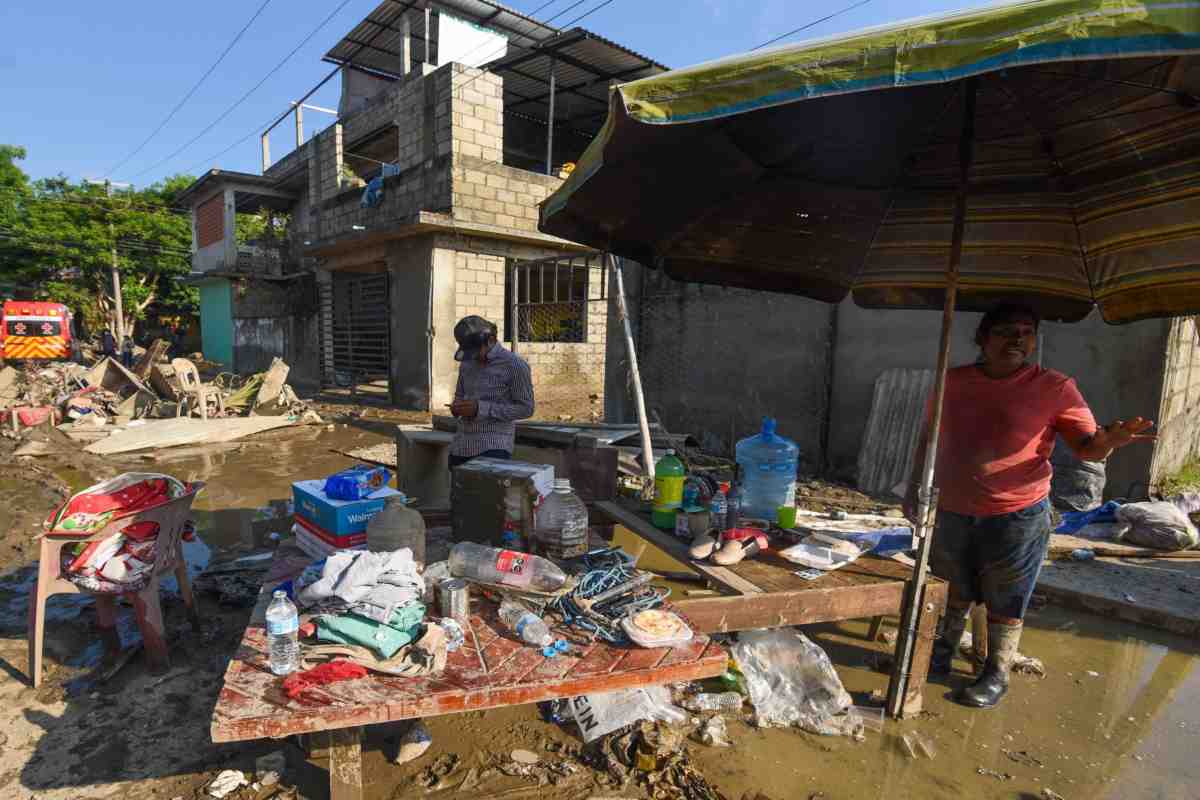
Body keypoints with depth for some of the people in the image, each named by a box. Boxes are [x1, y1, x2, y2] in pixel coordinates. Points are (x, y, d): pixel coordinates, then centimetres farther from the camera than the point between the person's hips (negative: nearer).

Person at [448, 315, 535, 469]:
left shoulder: (515, 365, -8)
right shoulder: (466, 363, 11)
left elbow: (526, 408, -9)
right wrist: (456, 406, 0)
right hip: (462, 445, 6)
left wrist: (481, 409, -17)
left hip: (495, 445, -6)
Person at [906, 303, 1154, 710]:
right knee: (951, 594, 19)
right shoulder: (952, 381, -1)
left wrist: (1107, 441, -29)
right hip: (951, 512, 3)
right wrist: (914, 488, 10)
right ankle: (940, 657, 40)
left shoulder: (1055, 388, -7)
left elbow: (1087, 447, -6)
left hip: (1016, 516, -2)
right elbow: (929, 439, 9)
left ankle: (997, 676, 30)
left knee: (1005, 604, 10)